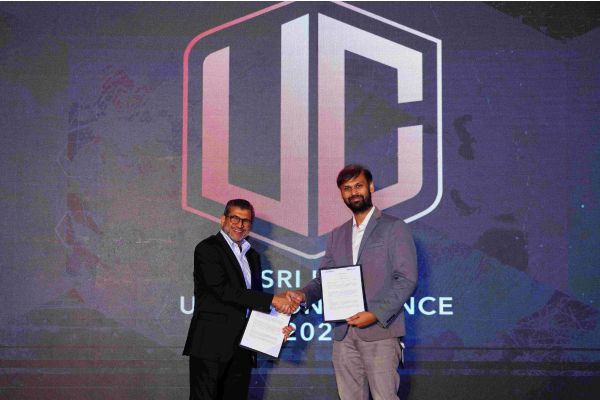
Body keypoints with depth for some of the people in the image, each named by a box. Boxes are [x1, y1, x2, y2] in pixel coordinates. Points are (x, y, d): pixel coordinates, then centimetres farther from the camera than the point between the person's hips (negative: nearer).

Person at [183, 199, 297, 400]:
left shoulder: (252, 256, 20)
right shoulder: (207, 249, -4)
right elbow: (223, 290, -17)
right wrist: (272, 300, -19)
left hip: (242, 350, 7)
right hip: (211, 344, -7)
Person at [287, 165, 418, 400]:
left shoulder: (395, 228, 1)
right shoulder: (337, 235, 19)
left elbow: (407, 280, -6)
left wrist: (376, 315, -16)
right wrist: (303, 295, -5)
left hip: (380, 332, -5)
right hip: (344, 334, 5)